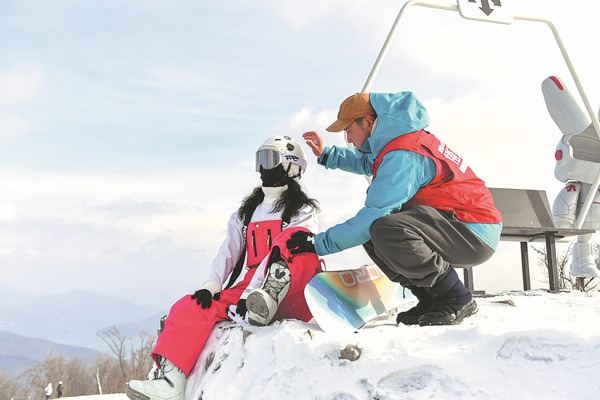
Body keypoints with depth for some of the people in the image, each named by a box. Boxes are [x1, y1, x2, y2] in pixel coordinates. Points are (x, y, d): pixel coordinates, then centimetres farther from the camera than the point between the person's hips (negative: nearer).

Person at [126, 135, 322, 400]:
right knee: (190, 307, -18)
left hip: (290, 298, -5)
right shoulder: (245, 214, 24)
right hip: (246, 292, 5)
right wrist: (210, 287, -8)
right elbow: (228, 253, 10)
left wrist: (251, 294, -22)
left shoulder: (303, 210, 6)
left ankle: (268, 302, -51)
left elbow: (276, 256, -10)